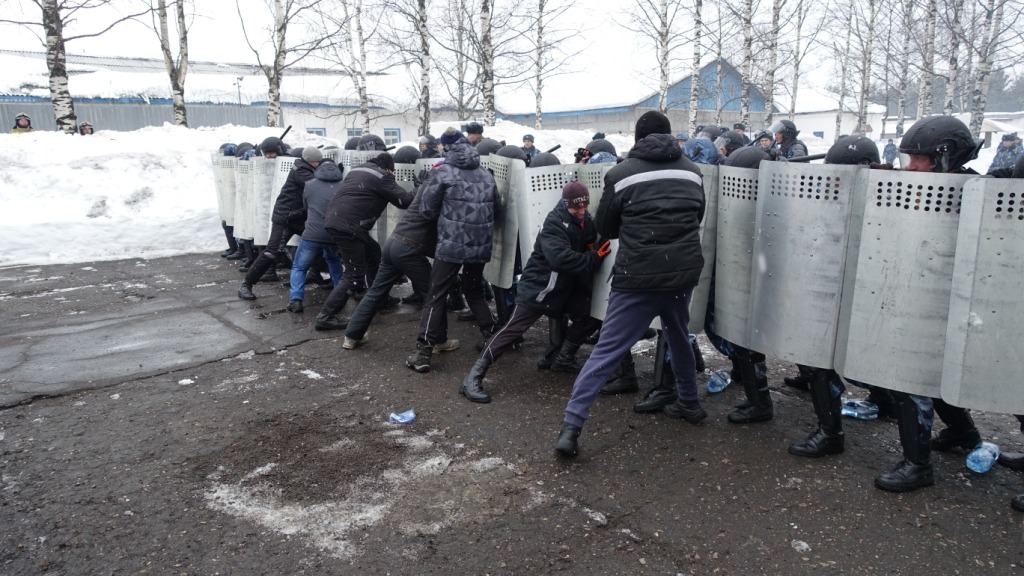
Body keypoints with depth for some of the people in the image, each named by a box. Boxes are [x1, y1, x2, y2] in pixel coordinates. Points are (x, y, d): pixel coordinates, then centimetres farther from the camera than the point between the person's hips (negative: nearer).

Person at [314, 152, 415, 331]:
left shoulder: (358, 169, 22)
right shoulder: (381, 176, -3)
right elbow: (403, 200, -4)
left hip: (336, 219, 10)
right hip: (347, 225, -10)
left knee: (373, 252, 23)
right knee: (354, 275, -6)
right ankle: (325, 317, -7)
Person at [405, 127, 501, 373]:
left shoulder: (442, 172, -5)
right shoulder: (486, 173, 9)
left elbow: (427, 209, -4)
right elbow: (497, 208, 16)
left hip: (452, 245, -5)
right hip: (481, 245, 5)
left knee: (436, 296, 2)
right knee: (475, 291, 24)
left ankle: (423, 353, -1)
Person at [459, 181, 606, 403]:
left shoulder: (584, 221, 5)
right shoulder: (555, 222, -20)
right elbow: (561, 258, -33)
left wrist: (595, 251, -6)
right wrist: (594, 258, -28)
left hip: (566, 286, 9)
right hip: (538, 286, -9)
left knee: (589, 316, 7)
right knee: (513, 329, -14)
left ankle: (564, 359, 26)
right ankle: (473, 378, -14)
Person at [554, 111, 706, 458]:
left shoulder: (621, 174, -3)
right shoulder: (691, 171, 8)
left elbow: (605, 228, 7)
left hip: (638, 276, -4)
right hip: (683, 272, 4)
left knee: (606, 351, -4)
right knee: (679, 338, 28)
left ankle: (570, 426, -7)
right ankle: (689, 403, 43)